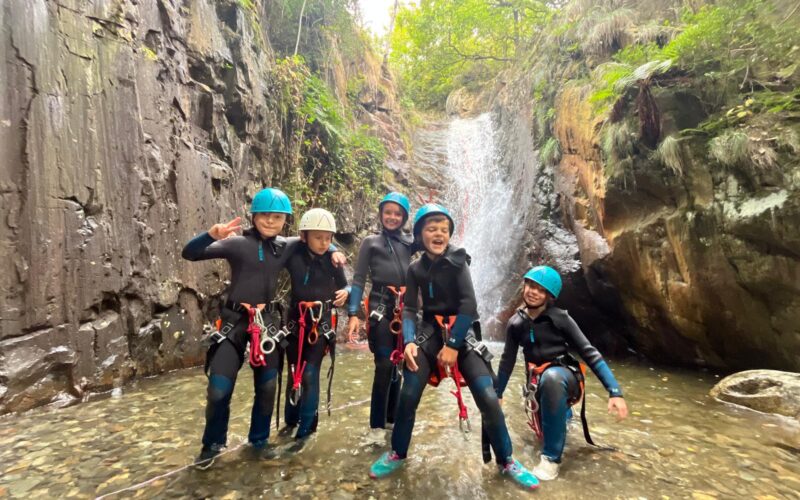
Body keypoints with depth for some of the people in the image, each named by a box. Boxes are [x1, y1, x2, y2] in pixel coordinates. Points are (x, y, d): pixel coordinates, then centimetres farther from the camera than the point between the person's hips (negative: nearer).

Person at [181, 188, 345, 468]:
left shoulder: (287, 247, 2)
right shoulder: (237, 243, -10)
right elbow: (189, 254, -13)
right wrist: (212, 235, -32)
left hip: (266, 320, 4)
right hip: (235, 320, -3)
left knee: (267, 386, 11)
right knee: (219, 389, -2)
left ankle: (260, 440, 34)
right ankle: (212, 444, 26)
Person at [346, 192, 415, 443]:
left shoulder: (409, 243, 12)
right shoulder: (370, 242, 4)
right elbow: (358, 280, 0)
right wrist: (353, 313, -8)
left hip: (405, 308, 3)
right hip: (381, 308, -3)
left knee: (397, 364, 11)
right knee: (384, 365, -7)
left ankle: (392, 417, 28)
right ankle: (377, 425, 7)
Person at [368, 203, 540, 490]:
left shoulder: (457, 260, -6)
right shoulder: (416, 269, 4)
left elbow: (469, 304, -13)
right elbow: (409, 309, -1)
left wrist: (453, 345, -17)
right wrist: (409, 341, -18)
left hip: (461, 333, -2)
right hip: (430, 333, 2)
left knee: (488, 398, -12)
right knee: (408, 395, -10)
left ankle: (507, 462, 13)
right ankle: (398, 454, 16)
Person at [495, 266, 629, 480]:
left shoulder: (560, 318, -11)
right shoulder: (515, 323, 0)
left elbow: (589, 352, -13)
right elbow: (507, 360, 8)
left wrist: (615, 391, -21)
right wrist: (497, 394, 11)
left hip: (565, 376, -4)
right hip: (539, 383, 5)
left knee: (551, 376, -38)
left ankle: (551, 457, -26)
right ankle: (562, 412, 41)